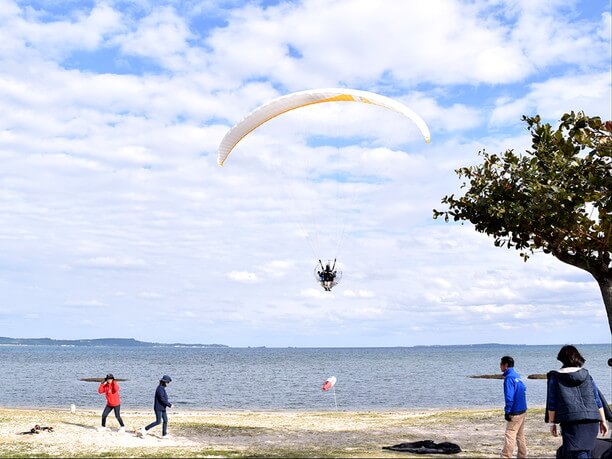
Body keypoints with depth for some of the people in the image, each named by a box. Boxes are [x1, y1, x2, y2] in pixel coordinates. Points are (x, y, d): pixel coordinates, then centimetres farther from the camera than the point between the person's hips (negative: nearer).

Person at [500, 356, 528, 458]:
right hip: (522, 410, 9)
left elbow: (509, 396, -24)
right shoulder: (517, 376, 10)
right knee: (520, 435, 16)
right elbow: (523, 390, 19)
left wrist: (507, 411, -18)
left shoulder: (509, 378, -17)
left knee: (510, 435, -9)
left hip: (515, 412, -9)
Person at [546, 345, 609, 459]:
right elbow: (597, 400, 12)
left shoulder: (555, 378, 1)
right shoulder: (586, 375, 12)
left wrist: (552, 423, 7)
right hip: (592, 422, 5)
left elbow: (552, 404, 0)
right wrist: (603, 421, 17)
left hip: (571, 422, -4)